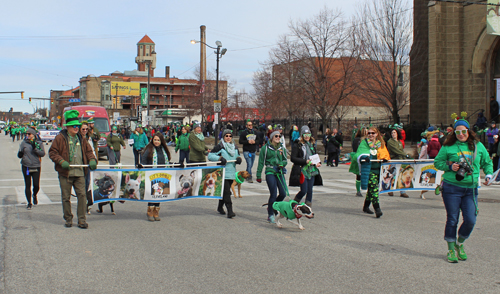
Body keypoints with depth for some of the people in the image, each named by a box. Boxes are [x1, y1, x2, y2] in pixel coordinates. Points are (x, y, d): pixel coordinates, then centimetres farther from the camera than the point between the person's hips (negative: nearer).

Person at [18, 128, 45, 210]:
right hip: (26, 167, 1)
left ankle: (34, 195, 32)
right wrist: (20, 154, -15)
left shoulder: (39, 143, 3)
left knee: (36, 185, -1)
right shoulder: (24, 143, 4)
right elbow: (19, 155, 8)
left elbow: (43, 153, -6)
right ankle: (29, 203, 14)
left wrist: (35, 148, -19)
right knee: (28, 185, 2)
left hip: (36, 167, 0)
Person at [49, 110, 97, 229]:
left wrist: (92, 160, 1)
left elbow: (88, 151, 21)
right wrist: (61, 161, -14)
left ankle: (82, 220, 2)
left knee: (82, 195, -4)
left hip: (80, 173, 3)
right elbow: (52, 152, -1)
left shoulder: (81, 139, 15)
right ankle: (68, 219, 18)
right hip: (65, 174, -3)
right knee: (66, 197, 4)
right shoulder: (60, 138, 0)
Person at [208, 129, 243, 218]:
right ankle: (230, 211, -17)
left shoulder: (235, 147, 14)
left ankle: (220, 207, 33)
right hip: (223, 173, -6)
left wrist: (239, 159, 1)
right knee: (226, 192, -13)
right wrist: (220, 158, -21)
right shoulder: (220, 146, -5)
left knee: (225, 191, 16)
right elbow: (210, 155, -7)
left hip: (232, 173, 6)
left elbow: (238, 156, 26)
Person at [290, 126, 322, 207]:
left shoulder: (312, 144, 14)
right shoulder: (297, 145, -6)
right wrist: (305, 161, -19)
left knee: (310, 190, 6)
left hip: (312, 171, 6)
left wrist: (318, 162, 2)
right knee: (304, 191, -7)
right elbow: (293, 158, -12)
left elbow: (315, 155, 24)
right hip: (302, 171, -6)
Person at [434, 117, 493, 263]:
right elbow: (437, 162, 7)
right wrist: (449, 166, -10)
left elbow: (487, 162, 20)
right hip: (451, 188, -2)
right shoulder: (448, 147, 1)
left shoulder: (478, 146, 9)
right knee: (452, 220, 2)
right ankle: (451, 250, 16)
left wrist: (488, 175, 3)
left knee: (470, 220, -5)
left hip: (471, 189, 2)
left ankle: (459, 244, 22)